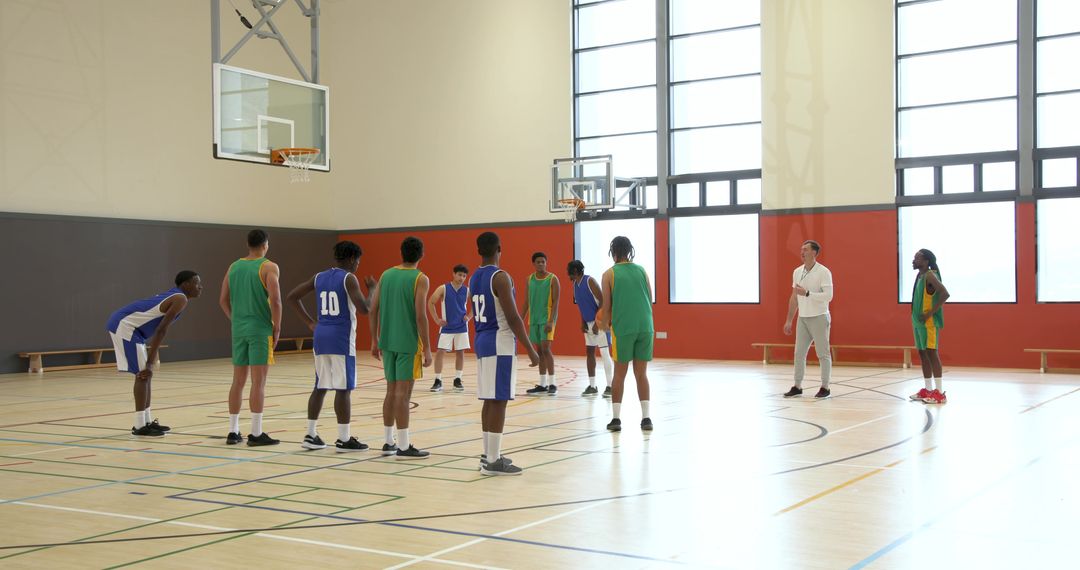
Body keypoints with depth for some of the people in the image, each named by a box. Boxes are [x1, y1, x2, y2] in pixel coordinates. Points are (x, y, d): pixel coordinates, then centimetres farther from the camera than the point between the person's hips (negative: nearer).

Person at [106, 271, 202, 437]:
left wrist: (152, 360, 24)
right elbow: (161, 330, -18)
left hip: (122, 324, 10)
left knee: (145, 374, 14)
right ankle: (140, 426, -3)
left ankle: (147, 422, 20)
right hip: (125, 326, -10)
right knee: (143, 374, -7)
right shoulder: (180, 299, -11)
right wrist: (150, 363, -19)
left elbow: (156, 328, 23)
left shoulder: (172, 296, 19)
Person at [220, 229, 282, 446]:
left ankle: (233, 431, 15)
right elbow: (275, 300, -17)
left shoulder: (234, 267, 11)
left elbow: (223, 301, 11)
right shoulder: (269, 267, -7)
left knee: (238, 381, 11)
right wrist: (277, 327, -8)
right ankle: (256, 434, -3)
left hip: (239, 329, 6)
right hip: (261, 329, -6)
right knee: (258, 382, -4)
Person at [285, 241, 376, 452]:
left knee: (320, 387, 13)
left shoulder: (319, 277, 11)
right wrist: (372, 289, 0)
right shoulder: (349, 278, -9)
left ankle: (310, 435, 14)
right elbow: (364, 309, -17)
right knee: (343, 389, -2)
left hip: (321, 336, 7)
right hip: (341, 339, -7)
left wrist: (310, 323, 12)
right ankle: (343, 440, 0)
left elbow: (291, 297, 12)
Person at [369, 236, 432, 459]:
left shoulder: (386, 275, 9)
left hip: (388, 341, 6)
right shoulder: (420, 279, -8)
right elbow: (420, 316, -16)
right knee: (403, 393, -5)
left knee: (391, 391, 15)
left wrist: (375, 341, 15)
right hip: (409, 343, -6)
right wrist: (427, 348, -11)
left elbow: (373, 310, 8)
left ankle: (388, 442, 20)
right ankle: (403, 447, -2)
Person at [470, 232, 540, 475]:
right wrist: (531, 350, -14)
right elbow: (513, 317, -18)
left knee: (490, 400, 14)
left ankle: (489, 455, 20)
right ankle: (493, 461, -6)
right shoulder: (500, 277, -15)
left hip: (482, 341, 9)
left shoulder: (474, 278, 12)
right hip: (500, 343, -9)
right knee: (499, 401, -7)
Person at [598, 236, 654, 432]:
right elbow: (650, 300, 11)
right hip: (645, 327, 2)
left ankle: (616, 418, 5)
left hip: (622, 328, -2)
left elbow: (607, 306, 1)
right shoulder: (642, 270, 9)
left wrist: (604, 324, 18)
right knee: (641, 374, 10)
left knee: (619, 374, 7)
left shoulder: (609, 274, 1)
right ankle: (646, 417, 7)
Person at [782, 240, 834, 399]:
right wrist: (789, 320, 12)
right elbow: (794, 298, 13)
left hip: (819, 318, -6)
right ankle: (797, 387, 12)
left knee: (823, 353, 1)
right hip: (802, 318, 6)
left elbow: (828, 296, -19)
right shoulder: (797, 272, 7)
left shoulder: (824, 272, -11)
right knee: (799, 353, 5)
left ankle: (825, 388, 9)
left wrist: (807, 293, -24)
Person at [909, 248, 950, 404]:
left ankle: (939, 393, -8)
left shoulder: (930, 276, -14)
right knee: (922, 353, 11)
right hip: (918, 321, 10)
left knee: (931, 353, -9)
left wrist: (930, 313, -23)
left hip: (928, 321, -10)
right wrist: (915, 318, 15)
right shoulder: (920, 276, 14)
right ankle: (927, 390, 17)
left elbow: (945, 294, -25)